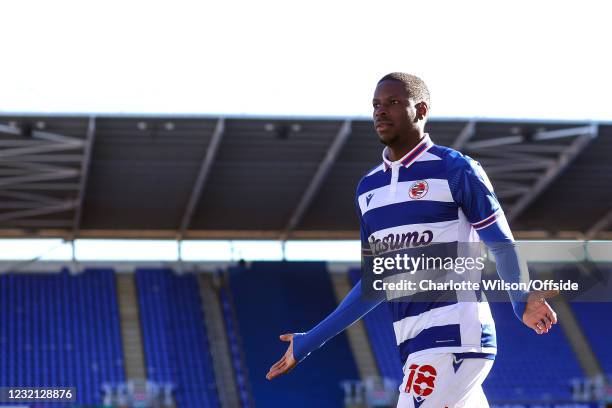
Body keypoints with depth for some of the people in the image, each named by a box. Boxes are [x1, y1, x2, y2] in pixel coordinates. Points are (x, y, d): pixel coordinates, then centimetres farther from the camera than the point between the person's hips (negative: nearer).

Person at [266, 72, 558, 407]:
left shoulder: (455, 170, -3)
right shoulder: (367, 188, 17)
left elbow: (502, 245, -6)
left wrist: (523, 301, -27)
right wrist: (309, 343, 22)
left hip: (455, 335, -7)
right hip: (413, 347, 7)